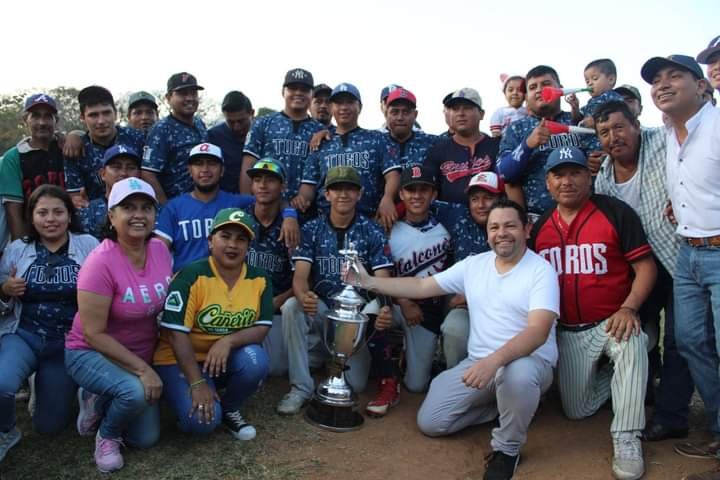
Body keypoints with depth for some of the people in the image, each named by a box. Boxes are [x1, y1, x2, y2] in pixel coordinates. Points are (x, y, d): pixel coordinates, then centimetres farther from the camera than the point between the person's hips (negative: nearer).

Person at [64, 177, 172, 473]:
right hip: (91, 354, -6)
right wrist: (142, 369, -27)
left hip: (140, 356, 6)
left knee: (147, 440, 7)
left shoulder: (160, 249, -8)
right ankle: (106, 435, -2)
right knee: (137, 392, -36)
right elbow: (93, 334, -25)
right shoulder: (101, 263, -26)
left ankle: (99, 401, 30)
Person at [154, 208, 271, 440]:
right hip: (181, 360, -4)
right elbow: (177, 333, -20)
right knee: (203, 421, -25)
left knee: (256, 360, -28)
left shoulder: (259, 279, -5)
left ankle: (229, 408, 2)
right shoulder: (191, 276, -18)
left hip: (228, 359, 4)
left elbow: (262, 328, -7)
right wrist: (197, 383, -24)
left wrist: (229, 341, -27)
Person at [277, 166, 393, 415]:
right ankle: (301, 387, -18)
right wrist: (303, 297, -38)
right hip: (321, 307, 1)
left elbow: (383, 280, -11)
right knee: (291, 307, -32)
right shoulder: (312, 230, -3)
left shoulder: (372, 232, -5)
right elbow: (300, 276, -13)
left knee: (355, 385, -10)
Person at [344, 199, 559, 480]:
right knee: (430, 422, -4)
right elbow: (422, 286, 6)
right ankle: (501, 406, 16)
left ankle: (506, 448, -11)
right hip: (478, 363, 5)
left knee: (517, 373, -42)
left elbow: (538, 331, -25)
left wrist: (495, 360, -41)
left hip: (529, 361, -5)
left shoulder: (541, 270, -12)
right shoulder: (474, 264, 6)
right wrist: (368, 282, -3)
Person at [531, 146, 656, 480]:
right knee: (576, 411, 6)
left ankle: (626, 440, -23)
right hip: (569, 332, 4)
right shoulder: (540, 227, 4)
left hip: (613, 322, -4)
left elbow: (645, 266, -11)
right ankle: (606, 374, 37)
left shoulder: (616, 212, -9)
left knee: (631, 346, -39)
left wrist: (628, 308, -25)